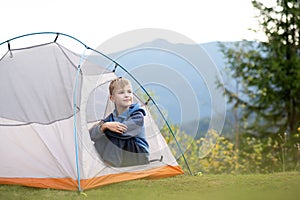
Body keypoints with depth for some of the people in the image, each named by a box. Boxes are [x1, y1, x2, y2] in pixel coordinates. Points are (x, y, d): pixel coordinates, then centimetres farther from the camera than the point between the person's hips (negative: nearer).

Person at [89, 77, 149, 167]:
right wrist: (106, 125, -30)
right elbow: (92, 134, -10)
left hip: (138, 160, -5)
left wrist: (102, 126, -10)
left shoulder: (137, 117, -11)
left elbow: (122, 131, -27)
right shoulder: (111, 118, 4)